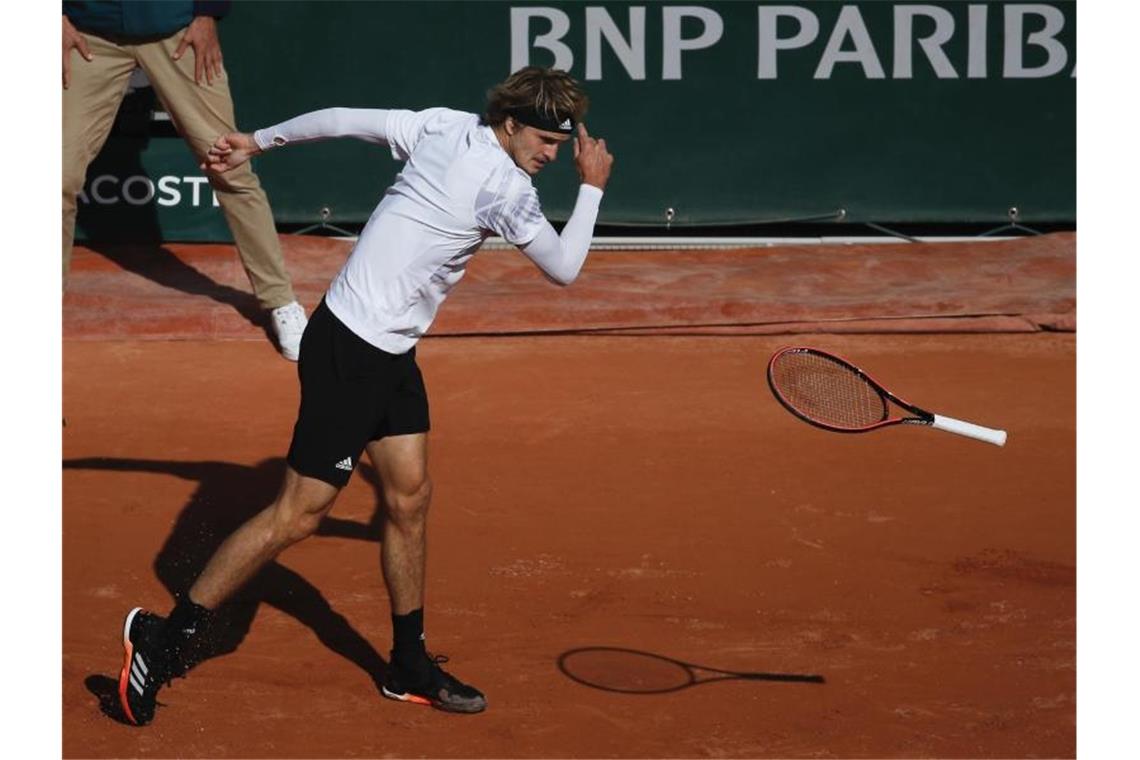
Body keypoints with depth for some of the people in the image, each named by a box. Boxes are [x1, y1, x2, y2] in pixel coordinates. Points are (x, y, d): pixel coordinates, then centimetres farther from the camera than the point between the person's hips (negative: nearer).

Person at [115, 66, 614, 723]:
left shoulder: (444, 126, 4)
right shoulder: (507, 188, -18)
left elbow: (340, 119, 8)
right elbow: (565, 268, -6)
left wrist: (257, 141, 18)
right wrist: (593, 188, 4)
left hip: (391, 354, 10)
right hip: (349, 352, -10)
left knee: (410, 499, 12)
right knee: (299, 514, -5)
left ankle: (411, 668, 23)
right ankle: (166, 639, 3)